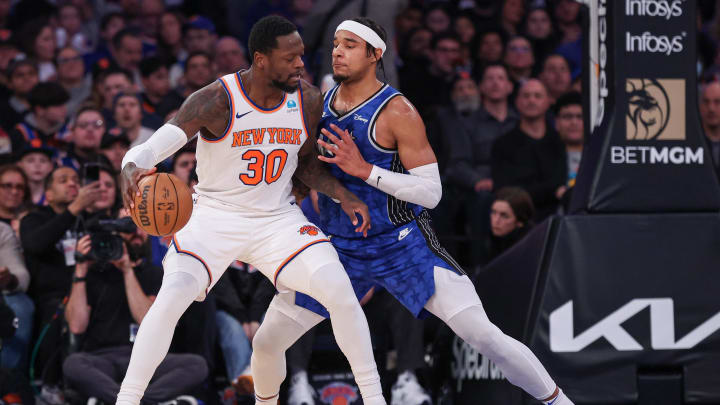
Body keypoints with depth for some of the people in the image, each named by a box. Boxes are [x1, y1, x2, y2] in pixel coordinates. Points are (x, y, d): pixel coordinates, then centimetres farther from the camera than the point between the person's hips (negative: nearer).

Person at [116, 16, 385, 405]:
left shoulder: (309, 101, -7)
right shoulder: (217, 101, -21)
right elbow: (151, 148, -30)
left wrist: (343, 195, -5)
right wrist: (131, 169, -52)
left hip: (278, 218, 3)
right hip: (214, 218, -3)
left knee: (340, 291, -14)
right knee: (169, 300, -24)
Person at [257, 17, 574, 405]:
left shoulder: (396, 112, -15)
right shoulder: (319, 102, 3)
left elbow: (431, 192, -18)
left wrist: (365, 170, -26)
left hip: (403, 244, -5)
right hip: (340, 248, 5)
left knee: (482, 334, -14)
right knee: (267, 340, 2)